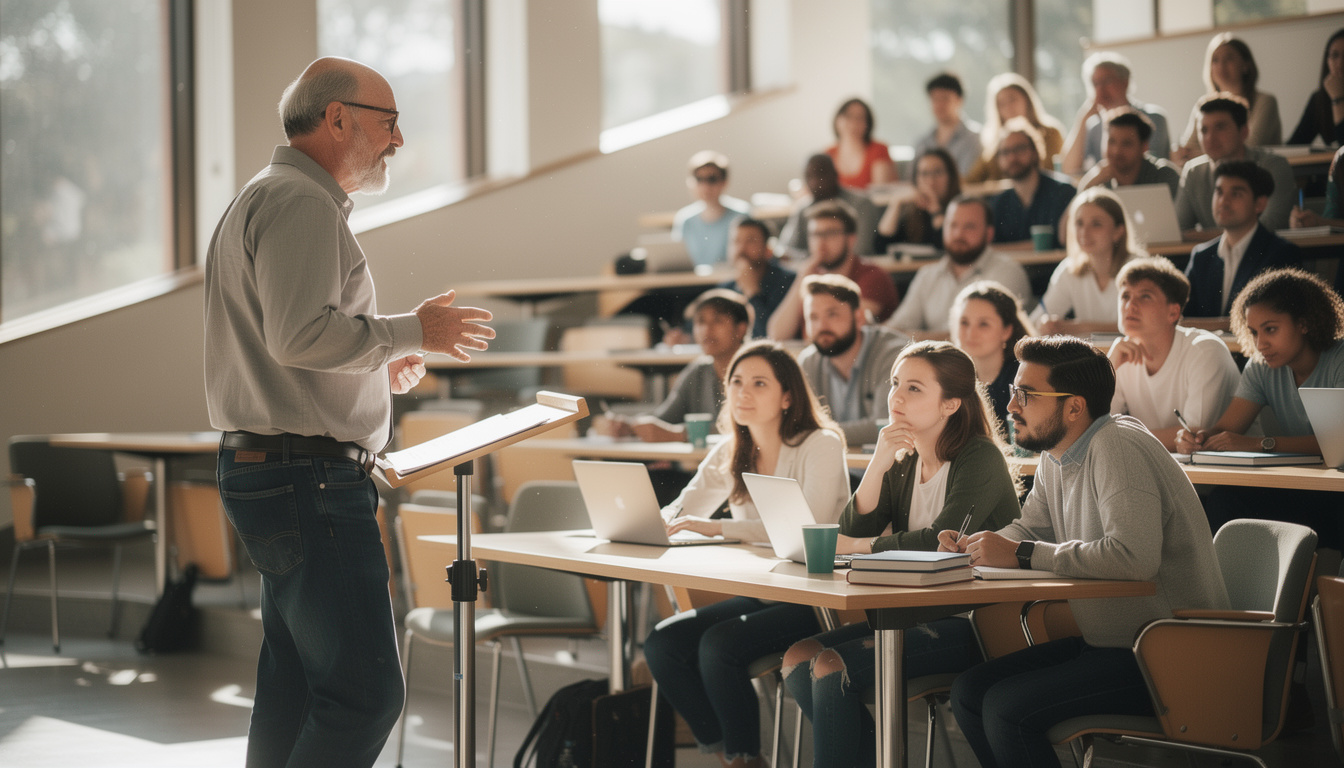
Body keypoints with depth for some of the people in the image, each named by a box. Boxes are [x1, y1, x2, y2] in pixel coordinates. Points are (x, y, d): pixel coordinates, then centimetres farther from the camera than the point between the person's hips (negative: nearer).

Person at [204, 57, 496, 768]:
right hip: (307, 475, -11)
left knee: (294, 689, 12)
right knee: (365, 692, -13)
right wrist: (411, 332, -12)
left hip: (263, 467, 11)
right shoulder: (299, 202, -12)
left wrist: (376, 365, 20)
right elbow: (301, 334, -24)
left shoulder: (263, 199, 23)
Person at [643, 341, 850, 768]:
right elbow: (678, 514, 12)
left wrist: (718, 528, -29)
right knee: (661, 644, -15)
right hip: (757, 595, 7)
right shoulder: (729, 455, 11)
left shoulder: (820, 446, -10)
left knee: (719, 645, -28)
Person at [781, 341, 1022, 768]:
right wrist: (878, 465, -11)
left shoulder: (980, 459, -10)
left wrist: (855, 546, -13)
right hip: (913, 613, 8)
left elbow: (943, 540, -22)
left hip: (973, 624, -8)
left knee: (832, 666, -23)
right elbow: (852, 532, 3)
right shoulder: (903, 462, 13)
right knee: (798, 657, -9)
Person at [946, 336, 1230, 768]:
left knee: (1007, 708, -21)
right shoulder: (1056, 456, 9)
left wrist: (1021, 554, -25)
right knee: (969, 692, 2)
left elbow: (1135, 556, -33)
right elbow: (1031, 527, 24)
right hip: (1109, 642, 10)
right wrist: (974, 546, 1)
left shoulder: (1118, 449, -20)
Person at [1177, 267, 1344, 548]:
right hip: (1295, 491, 5)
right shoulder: (1262, 367, 11)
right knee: (1222, 500, -24)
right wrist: (1199, 435, -21)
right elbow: (1227, 429, 3)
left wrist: (1260, 443, -28)